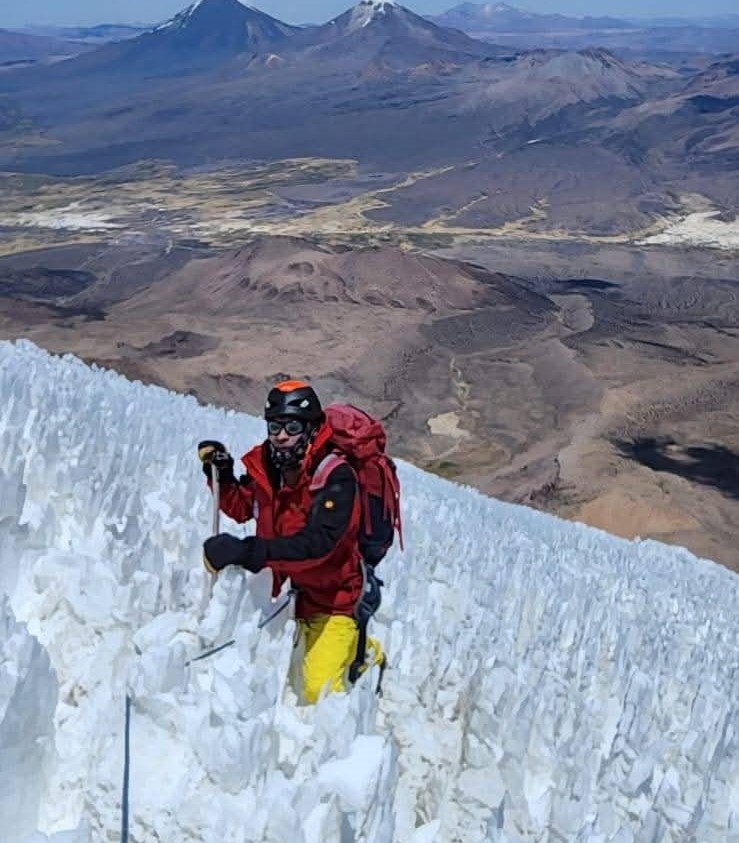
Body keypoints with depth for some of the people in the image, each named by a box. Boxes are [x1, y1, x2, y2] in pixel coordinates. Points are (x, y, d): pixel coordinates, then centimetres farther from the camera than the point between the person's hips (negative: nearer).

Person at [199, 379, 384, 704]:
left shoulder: (336, 476, -25)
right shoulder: (265, 465, -6)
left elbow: (316, 543, -37)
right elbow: (241, 507, 14)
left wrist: (245, 551, -44)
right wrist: (221, 475, -5)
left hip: (333, 598, -6)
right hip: (291, 591, 6)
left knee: (319, 692, -13)